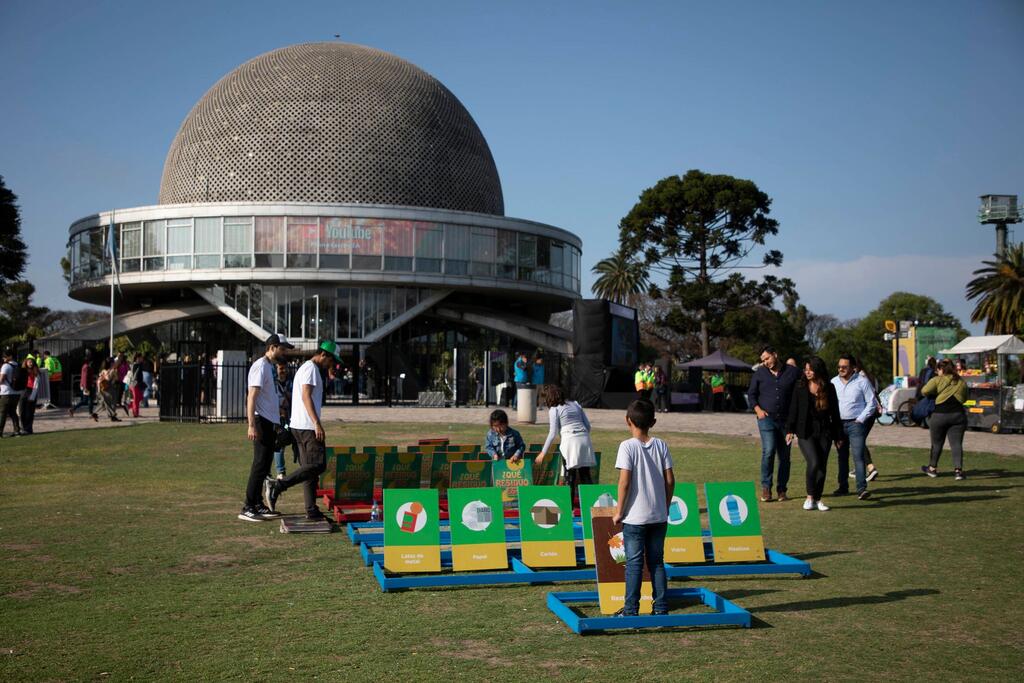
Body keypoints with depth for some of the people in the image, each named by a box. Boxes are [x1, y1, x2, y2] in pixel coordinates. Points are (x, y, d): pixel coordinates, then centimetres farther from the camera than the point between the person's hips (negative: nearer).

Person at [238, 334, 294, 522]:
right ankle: (247, 508, -7)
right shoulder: (260, 366, -13)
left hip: (270, 423, 10)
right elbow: (252, 397, -20)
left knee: (264, 466, 13)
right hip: (262, 422, -10)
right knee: (260, 465, -10)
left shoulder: (270, 367, 17)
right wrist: (252, 425, -26)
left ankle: (258, 504, 19)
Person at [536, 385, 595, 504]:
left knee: (569, 474, 4)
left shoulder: (554, 409, 1)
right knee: (585, 473, 8)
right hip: (585, 438, 5)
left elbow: (552, 433, -3)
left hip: (570, 440, -5)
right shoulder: (575, 404, 16)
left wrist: (543, 453, 1)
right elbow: (588, 425, 14)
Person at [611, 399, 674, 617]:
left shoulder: (627, 446, -10)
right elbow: (670, 480, 2)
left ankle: (631, 609, 6)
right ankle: (661, 608, 14)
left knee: (634, 563, 3)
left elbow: (624, 481, -15)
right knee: (657, 561, 12)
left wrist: (619, 512, -6)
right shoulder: (661, 445, 2)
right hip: (659, 516, 4)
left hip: (635, 517, -4)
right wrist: (665, 507, 13)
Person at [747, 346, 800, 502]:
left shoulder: (793, 372, 4)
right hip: (766, 418, -1)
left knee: (784, 455, 5)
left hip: (786, 420, 1)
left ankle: (782, 489, 15)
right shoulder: (760, 373, 7)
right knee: (768, 451, -15)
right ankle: (766, 488, -8)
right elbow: (751, 394, 12)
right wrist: (758, 409, -4)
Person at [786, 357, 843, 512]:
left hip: (824, 432, 2)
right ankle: (810, 497, -3)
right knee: (813, 463, -18)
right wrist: (790, 430, -5)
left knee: (822, 467, 4)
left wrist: (838, 435, 9)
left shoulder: (829, 388, 5)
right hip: (805, 432, -2)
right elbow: (793, 409, 2)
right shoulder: (800, 386, 2)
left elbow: (834, 412, 9)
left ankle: (817, 500, 15)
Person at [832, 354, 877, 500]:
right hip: (838, 424, 4)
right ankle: (843, 487, 20)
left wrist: (860, 419, -7)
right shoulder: (833, 382, 9)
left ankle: (862, 488, -19)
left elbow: (871, 403, -1)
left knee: (858, 455, -14)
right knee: (842, 456, 11)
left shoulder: (862, 382, -2)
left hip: (855, 423, -4)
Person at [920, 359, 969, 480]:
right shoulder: (962, 382, 11)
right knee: (956, 443, 1)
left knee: (937, 443, 12)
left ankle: (932, 468, 26)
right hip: (958, 415, 3)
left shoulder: (938, 380, -2)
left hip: (940, 415, -3)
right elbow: (964, 398, 15)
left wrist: (935, 394, 8)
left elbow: (925, 391, -12)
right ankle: (958, 469, -11)